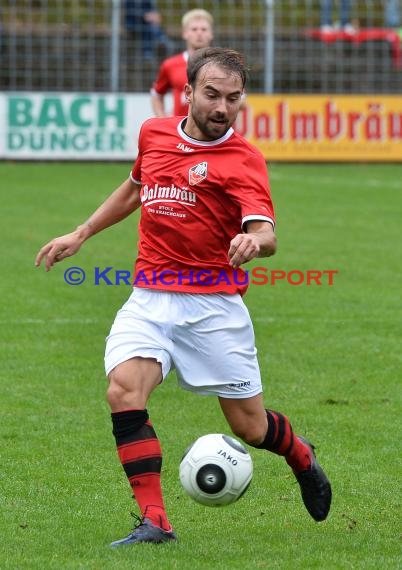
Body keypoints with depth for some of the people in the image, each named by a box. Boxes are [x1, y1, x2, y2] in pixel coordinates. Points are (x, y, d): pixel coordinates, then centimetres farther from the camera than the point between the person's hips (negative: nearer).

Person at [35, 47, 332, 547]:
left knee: (250, 427, 4)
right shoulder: (153, 134, 7)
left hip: (214, 303, -3)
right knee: (124, 391, -22)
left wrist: (254, 240, -47)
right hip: (148, 299, 3)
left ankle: (300, 455, 40)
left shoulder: (242, 159, -9)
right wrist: (81, 234, 28)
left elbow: (266, 235, -23)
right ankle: (153, 521, -18)